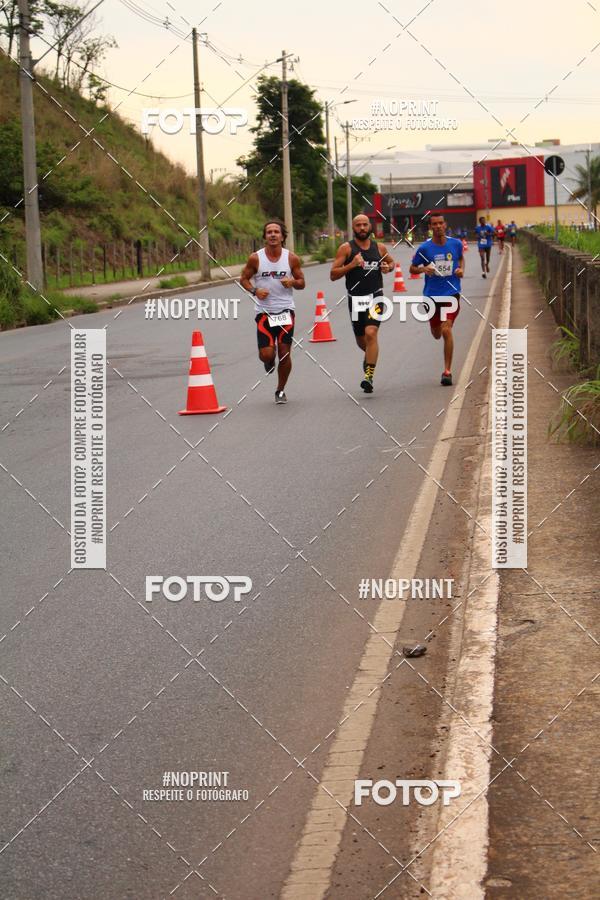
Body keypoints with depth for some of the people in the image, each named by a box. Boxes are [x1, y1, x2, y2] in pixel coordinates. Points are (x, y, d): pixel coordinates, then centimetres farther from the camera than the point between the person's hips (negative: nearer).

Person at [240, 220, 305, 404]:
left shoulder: (292, 258, 0)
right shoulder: (255, 258, -3)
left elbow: (301, 283, 9)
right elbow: (244, 278, 7)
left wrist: (293, 282, -14)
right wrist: (254, 291, -12)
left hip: (285, 310, 1)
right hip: (264, 311, -1)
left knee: (284, 354, 0)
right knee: (267, 354, -11)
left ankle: (280, 390, 20)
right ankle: (268, 361, 29)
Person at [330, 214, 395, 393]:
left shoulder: (379, 248, 5)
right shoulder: (346, 248, -2)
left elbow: (391, 262, 26)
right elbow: (333, 275, -7)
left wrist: (388, 267, 2)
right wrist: (351, 265, -20)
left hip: (375, 296, -1)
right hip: (356, 298, 1)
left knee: (371, 333, -21)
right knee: (361, 340, 14)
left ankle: (369, 376, -21)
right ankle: (370, 355, 50)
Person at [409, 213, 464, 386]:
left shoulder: (456, 244, -1)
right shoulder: (424, 248, -6)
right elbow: (412, 268, 4)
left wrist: (461, 269, 0)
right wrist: (423, 269, -17)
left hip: (451, 293, -1)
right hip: (432, 295, 1)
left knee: (446, 330, -17)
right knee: (436, 334, 14)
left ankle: (447, 371, -10)